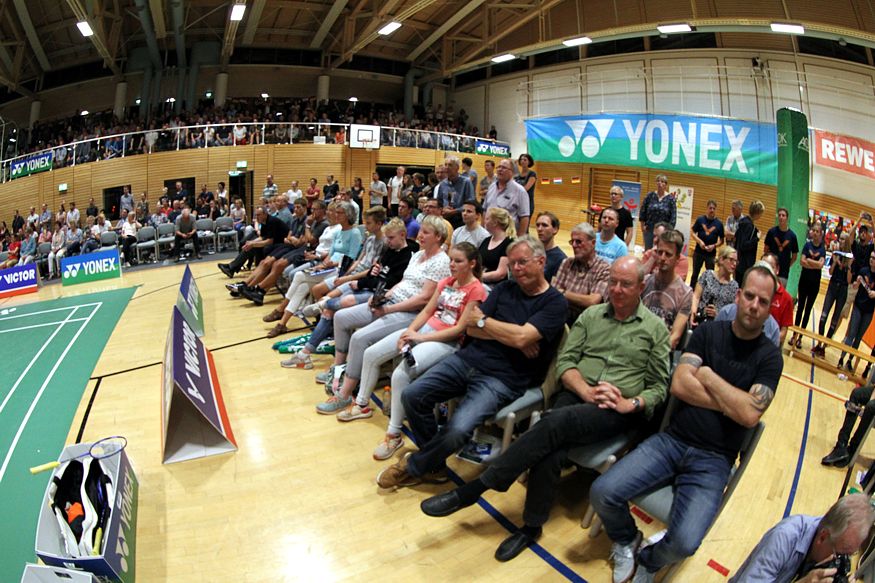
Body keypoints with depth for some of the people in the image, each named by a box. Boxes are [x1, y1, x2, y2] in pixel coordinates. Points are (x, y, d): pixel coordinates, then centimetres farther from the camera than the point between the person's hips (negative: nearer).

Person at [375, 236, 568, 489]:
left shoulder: (555, 303, -3)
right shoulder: (504, 289, 14)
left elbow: (521, 337, -18)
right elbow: (471, 329, 7)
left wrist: (483, 321, -3)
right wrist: (509, 335, -8)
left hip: (503, 378, -6)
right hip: (468, 358, 6)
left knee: (457, 430, -28)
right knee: (412, 396, -11)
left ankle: (412, 468, 3)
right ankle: (435, 465, 10)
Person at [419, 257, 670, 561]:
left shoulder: (655, 328, 8)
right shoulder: (591, 315, 14)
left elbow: (659, 385, 6)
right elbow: (565, 361, 8)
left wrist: (631, 404, -12)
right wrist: (586, 391, -10)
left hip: (617, 411, -3)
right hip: (577, 394, 3)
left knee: (555, 422, -33)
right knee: (550, 451, -31)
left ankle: (472, 490, -28)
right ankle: (531, 526, -12)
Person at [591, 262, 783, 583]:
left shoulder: (769, 357, 0)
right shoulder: (709, 332, 6)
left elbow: (750, 414, -16)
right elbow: (679, 385, -7)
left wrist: (707, 376, -8)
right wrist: (733, 401, -10)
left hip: (713, 460, -2)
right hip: (672, 440, 2)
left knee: (684, 542, -24)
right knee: (602, 492, -16)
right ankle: (627, 541, 19)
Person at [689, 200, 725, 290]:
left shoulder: (719, 224, -2)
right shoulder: (700, 220, -3)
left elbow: (721, 241, 2)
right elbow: (693, 233, 0)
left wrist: (714, 245, -15)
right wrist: (700, 241, -16)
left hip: (711, 254, 0)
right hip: (698, 252, 0)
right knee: (695, 274, 12)